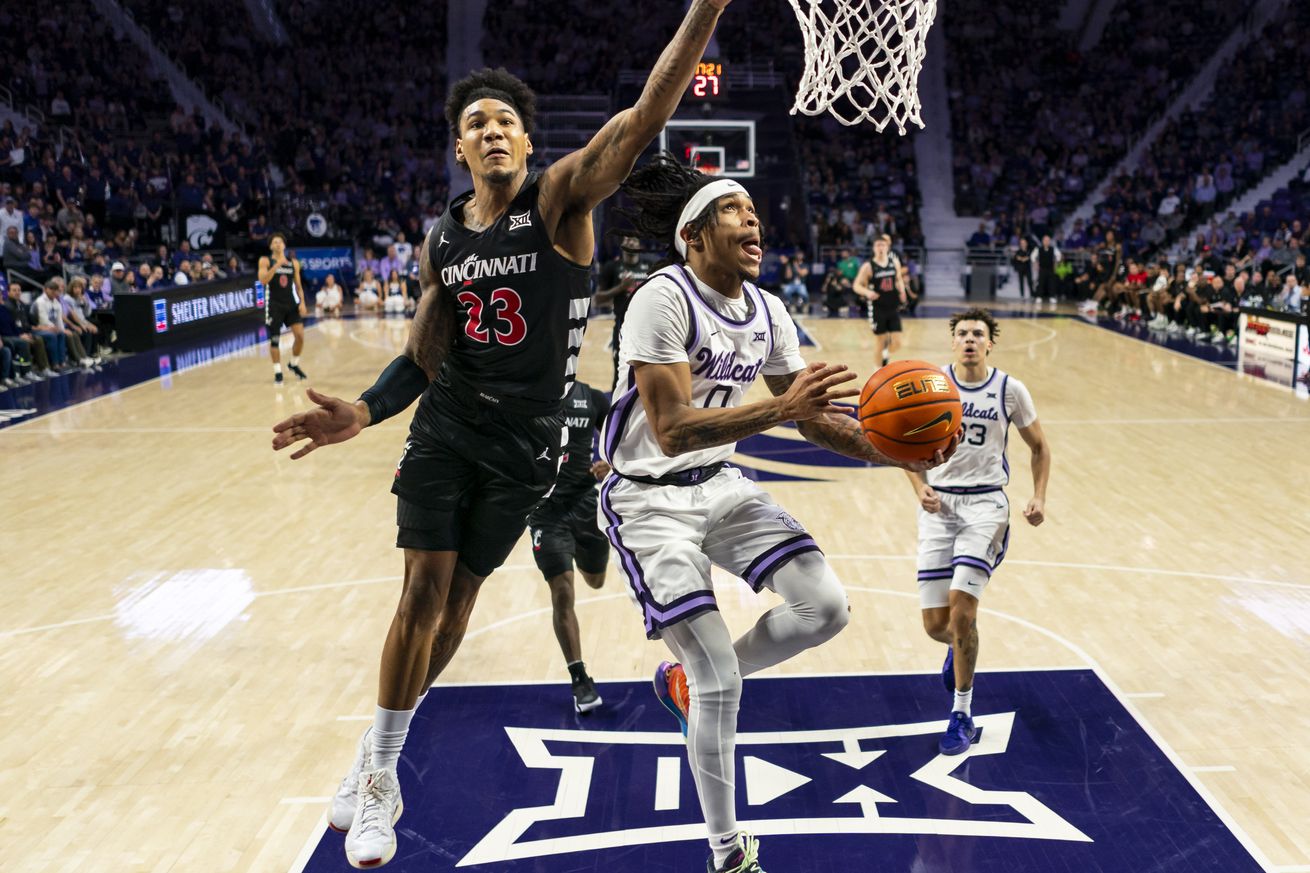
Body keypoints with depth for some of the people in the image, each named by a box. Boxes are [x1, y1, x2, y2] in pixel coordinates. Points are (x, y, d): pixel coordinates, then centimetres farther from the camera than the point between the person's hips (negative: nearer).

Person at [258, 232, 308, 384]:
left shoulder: (294, 263, 8)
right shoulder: (265, 261, -2)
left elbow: (298, 285, 11)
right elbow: (263, 281, -16)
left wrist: (302, 302, -2)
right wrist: (276, 265, -24)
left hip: (291, 304, 3)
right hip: (274, 305, -3)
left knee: (300, 335, -4)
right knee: (274, 339, -1)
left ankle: (294, 364, 18)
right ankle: (277, 371, 9)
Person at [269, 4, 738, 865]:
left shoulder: (560, 199, -11)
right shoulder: (441, 241, 2)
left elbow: (645, 119, -26)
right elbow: (426, 355, 8)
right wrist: (363, 413, -8)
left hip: (525, 439, -2)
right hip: (446, 425, 2)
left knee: (460, 593, 8)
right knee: (423, 591, -3)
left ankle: (381, 761, 29)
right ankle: (379, 774, 15)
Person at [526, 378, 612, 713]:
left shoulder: (593, 399, 1)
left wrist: (609, 464, -13)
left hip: (585, 501, 3)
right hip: (545, 507, -3)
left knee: (595, 580, 22)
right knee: (562, 593, -10)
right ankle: (579, 679, 0)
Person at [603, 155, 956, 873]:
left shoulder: (767, 313, 3)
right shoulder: (663, 300, -21)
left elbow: (814, 418, 8)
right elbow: (671, 430, -29)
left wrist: (886, 451, -9)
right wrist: (780, 408, -36)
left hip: (721, 486, 7)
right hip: (648, 498, -7)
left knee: (826, 609, -6)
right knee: (722, 684, -9)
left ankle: (689, 675, 20)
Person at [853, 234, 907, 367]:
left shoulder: (895, 262, 2)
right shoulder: (868, 266, -9)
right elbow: (857, 285, -7)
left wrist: (902, 291, -1)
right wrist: (867, 292, -26)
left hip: (893, 307, 3)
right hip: (877, 309, -3)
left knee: (897, 343, 1)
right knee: (879, 340, 5)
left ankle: (886, 354, 34)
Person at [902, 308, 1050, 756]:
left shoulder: (1010, 390, 0)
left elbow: (1039, 446, 12)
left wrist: (1039, 498, -1)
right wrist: (920, 487, -8)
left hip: (986, 503, -2)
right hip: (939, 502, 2)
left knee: (961, 604, -20)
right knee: (936, 624, -1)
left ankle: (962, 714, -2)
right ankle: (961, 647, 39)